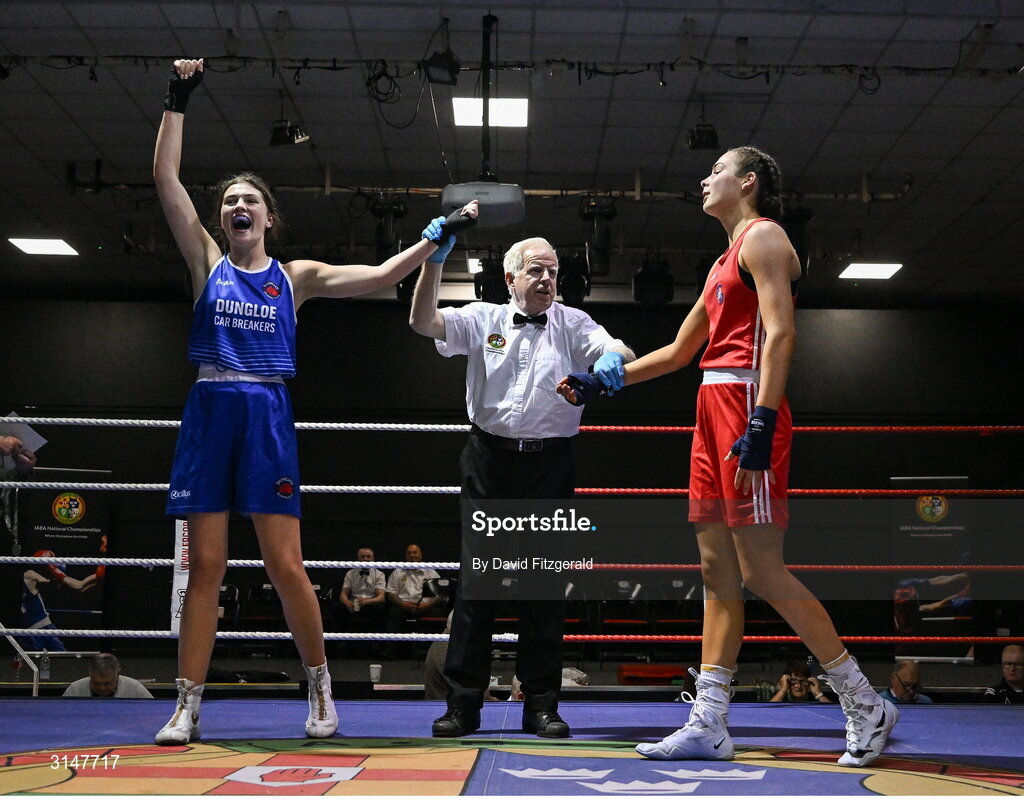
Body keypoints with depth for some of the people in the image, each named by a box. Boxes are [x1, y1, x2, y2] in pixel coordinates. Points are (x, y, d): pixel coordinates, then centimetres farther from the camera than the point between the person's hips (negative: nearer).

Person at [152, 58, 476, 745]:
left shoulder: (297, 276, 11)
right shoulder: (207, 261, 11)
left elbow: (380, 276, 7)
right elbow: (166, 178, 4)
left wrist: (438, 237, 2)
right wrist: (178, 100, 1)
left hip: (268, 415, -1)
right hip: (210, 411, 1)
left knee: (285, 564, -4)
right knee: (205, 566, 1)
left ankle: (321, 686, 14)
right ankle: (188, 706, 6)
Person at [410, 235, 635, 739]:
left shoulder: (572, 325, 8)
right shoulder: (483, 320, 8)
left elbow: (618, 353, -5)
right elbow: (422, 322, -3)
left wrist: (613, 358, -30)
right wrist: (434, 260, -15)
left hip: (549, 465, 0)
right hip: (489, 460, 0)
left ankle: (541, 705, 11)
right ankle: (463, 703, 6)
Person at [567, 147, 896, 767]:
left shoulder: (763, 236, -2)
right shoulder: (724, 261, 25)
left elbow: (781, 333, -16)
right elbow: (678, 352, 31)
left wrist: (759, 426, -25)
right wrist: (600, 383, 29)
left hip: (747, 405, -9)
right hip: (714, 411, 9)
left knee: (763, 572, -9)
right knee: (718, 571, 6)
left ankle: (866, 707, 2)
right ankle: (709, 726, 8)